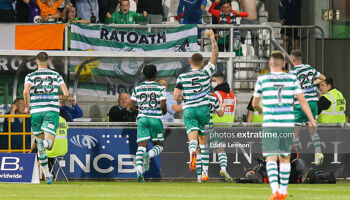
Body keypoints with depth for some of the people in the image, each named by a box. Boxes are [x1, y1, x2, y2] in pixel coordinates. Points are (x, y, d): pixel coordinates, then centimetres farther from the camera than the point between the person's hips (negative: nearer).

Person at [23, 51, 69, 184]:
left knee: (39, 141, 13)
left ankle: (47, 175, 9)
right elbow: (66, 93, 3)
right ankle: (46, 143, -46)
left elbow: (26, 91, -13)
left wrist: (27, 106, 2)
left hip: (36, 112, 1)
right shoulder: (56, 75, 10)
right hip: (52, 111, 0)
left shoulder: (30, 76, 6)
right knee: (49, 144, -7)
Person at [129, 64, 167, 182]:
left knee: (141, 146, -1)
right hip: (155, 119, -2)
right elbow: (163, 105, -10)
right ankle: (149, 155, -22)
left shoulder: (138, 88, 7)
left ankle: (139, 171, -18)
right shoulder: (160, 88, -2)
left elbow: (132, 106, 5)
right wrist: (164, 111, 12)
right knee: (159, 146, 12)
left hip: (142, 118, 2)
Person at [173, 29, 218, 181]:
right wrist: (212, 38, 12)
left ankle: (193, 153, -48)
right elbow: (215, 55, 6)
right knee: (203, 140, 12)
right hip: (204, 109, 1)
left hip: (188, 110, -1)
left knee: (192, 137, -12)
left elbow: (176, 96, -4)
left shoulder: (182, 77, -1)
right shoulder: (205, 73, -1)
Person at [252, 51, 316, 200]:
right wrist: (312, 120, 3)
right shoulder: (292, 79, 4)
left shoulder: (262, 80, 0)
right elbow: (302, 101, -1)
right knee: (285, 158, 17)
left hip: (270, 124, -2)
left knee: (271, 158, -6)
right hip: (288, 124, 2)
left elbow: (254, 103, 11)